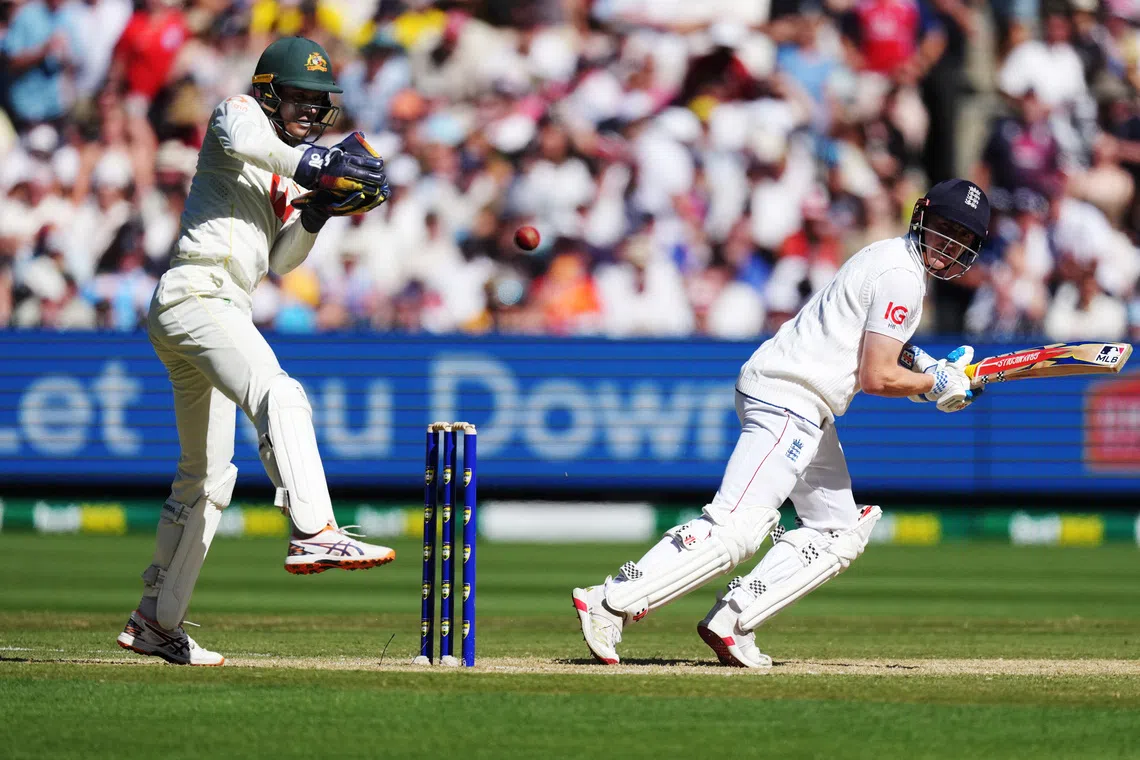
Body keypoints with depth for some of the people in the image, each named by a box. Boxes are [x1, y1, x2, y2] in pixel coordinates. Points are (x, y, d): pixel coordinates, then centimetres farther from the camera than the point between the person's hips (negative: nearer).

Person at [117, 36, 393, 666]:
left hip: (221, 311, 10)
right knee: (280, 397, -32)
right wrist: (317, 164, -25)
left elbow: (281, 259, 18)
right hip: (196, 292, -10)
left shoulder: (283, 170, 25)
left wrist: (316, 211, 3)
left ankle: (156, 621, 22)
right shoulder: (239, 114, 2)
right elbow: (237, 136, -24)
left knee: (207, 476, 15)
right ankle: (312, 533, -52)